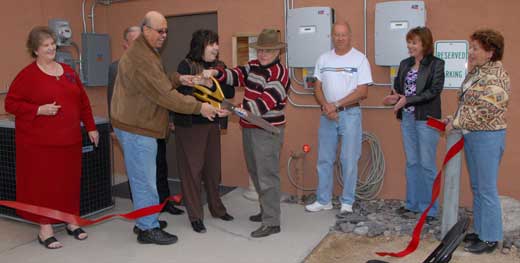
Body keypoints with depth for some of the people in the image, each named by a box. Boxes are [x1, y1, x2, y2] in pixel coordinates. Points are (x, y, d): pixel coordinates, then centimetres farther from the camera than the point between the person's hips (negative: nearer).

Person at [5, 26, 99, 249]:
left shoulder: (68, 71, 11)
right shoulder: (27, 75, -6)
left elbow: (83, 101, 15)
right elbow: (11, 103, -5)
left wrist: (91, 127, 13)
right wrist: (39, 110, -18)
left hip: (69, 139, 5)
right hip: (39, 142, -5)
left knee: (70, 181, 11)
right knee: (43, 184, 2)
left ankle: (71, 221, 27)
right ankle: (45, 229, 14)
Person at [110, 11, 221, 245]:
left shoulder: (145, 51, 14)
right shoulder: (140, 58, -21)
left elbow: (157, 84, 17)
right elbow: (164, 95, -24)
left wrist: (177, 79, 0)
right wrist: (199, 107, -21)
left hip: (139, 124, 11)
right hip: (136, 128, -11)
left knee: (142, 178, 18)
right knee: (145, 180, -1)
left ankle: (144, 221, 30)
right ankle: (148, 229, 11)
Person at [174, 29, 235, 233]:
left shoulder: (219, 66, 8)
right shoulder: (186, 65, -9)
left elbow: (230, 92, -3)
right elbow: (183, 94, -21)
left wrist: (212, 83, -17)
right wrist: (203, 84, -26)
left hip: (212, 124, 5)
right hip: (190, 125, -5)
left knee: (213, 167, 15)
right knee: (192, 168, 2)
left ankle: (216, 207, 32)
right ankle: (195, 215, 14)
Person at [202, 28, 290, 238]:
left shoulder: (280, 73, -15)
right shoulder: (253, 66, 10)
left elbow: (263, 104, -24)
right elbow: (235, 75, -2)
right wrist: (216, 73, -21)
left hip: (267, 130, -8)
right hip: (249, 128, 9)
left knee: (267, 176, -5)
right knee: (255, 172, 18)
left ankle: (272, 223, 3)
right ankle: (267, 210, 33)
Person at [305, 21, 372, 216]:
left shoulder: (360, 59, -4)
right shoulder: (323, 59, 9)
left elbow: (362, 92, -10)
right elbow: (318, 88, 9)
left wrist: (336, 105, -14)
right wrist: (326, 106, -9)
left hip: (350, 114, -4)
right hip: (327, 114, 4)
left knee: (349, 160, 1)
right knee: (324, 159, 8)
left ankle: (347, 202, 15)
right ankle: (323, 200, 20)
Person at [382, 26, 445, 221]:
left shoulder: (436, 64, -6)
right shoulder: (405, 64, 11)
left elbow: (434, 91, -14)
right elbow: (398, 87, 14)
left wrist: (407, 100, -21)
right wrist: (395, 97, -9)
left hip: (426, 119, -6)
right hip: (407, 119, 6)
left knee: (427, 165, 1)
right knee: (411, 163, 13)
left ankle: (429, 208, 12)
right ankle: (412, 203, 24)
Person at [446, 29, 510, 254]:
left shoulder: (496, 77, -17)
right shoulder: (475, 72, 12)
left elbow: (483, 112, -21)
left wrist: (456, 122, -11)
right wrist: (453, 119, 5)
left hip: (487, 137, -9)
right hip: (470, 135, 9)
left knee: (487, 189, 0)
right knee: (476, 187, 16)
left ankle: (490, 238, 12)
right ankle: (480, 231, 28)